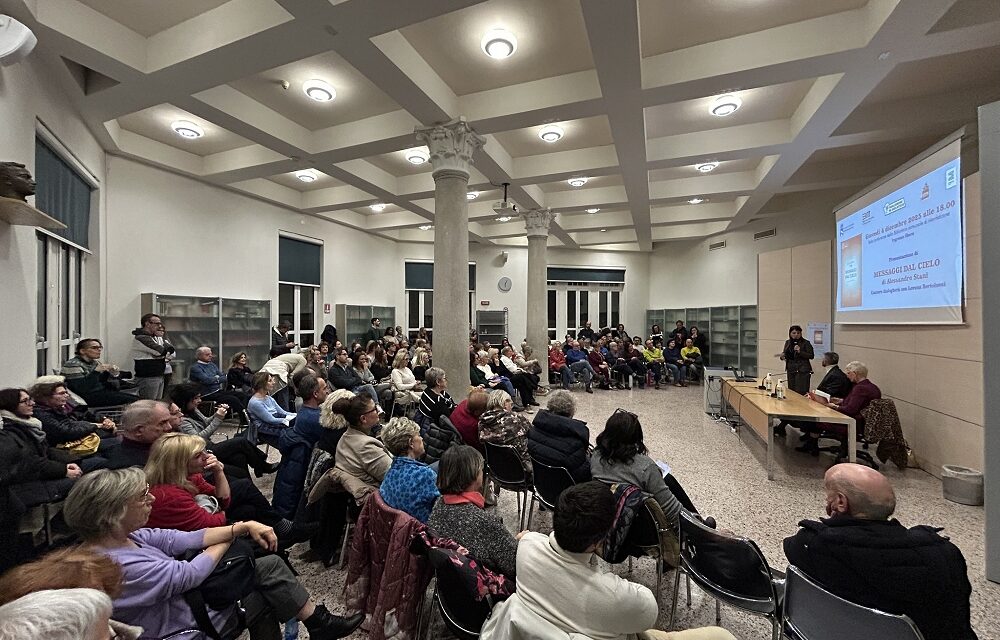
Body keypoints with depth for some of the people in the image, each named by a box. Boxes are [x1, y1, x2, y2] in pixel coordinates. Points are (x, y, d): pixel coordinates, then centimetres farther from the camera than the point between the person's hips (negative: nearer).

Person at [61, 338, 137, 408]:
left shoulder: (96, 363, 14)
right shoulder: (72, 364, -6)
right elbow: (82, 389, -21)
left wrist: (114, 374, -6)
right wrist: (95, 372, -24)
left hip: (104, 392, 8)